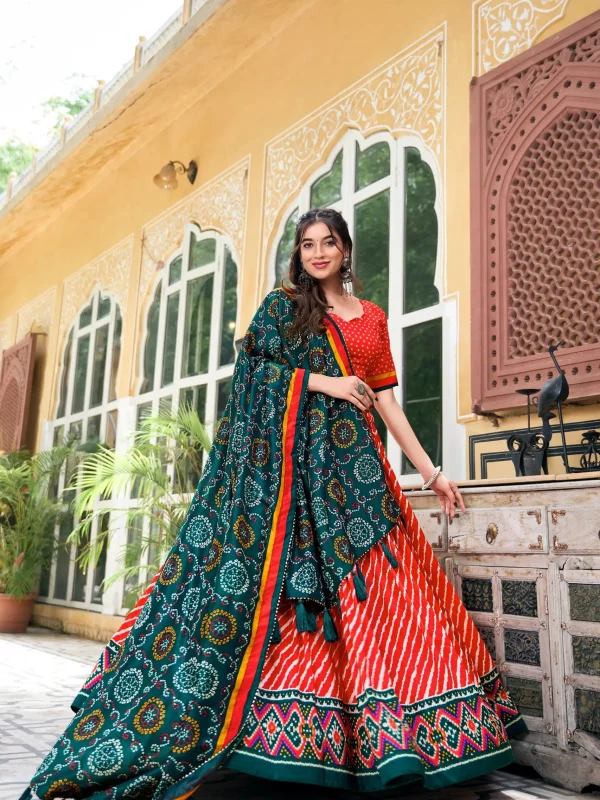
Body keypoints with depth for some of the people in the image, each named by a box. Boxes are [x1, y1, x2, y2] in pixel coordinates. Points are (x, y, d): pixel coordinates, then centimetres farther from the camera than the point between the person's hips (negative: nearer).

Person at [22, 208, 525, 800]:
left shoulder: (372, 318, 19)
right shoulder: (281, 305, 10)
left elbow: (384, 398, 16)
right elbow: (250, 371, -2)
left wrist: (431, 471, 13)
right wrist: (320, 381, -11)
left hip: (352, 465, 4)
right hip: (293, 460, -4)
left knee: (375, 591, -2)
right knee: (284, 586, -11)